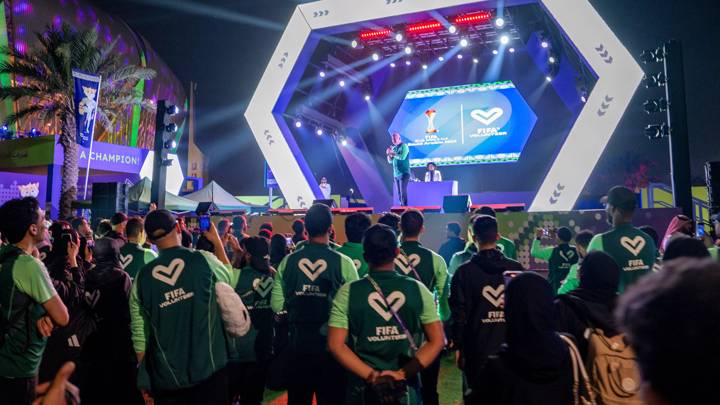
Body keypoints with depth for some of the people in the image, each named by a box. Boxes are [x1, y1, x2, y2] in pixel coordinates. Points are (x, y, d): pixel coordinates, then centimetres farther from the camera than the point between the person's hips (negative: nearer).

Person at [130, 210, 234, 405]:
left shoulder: (142, 277, -5)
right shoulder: (204, 260, -12)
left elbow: (139, 336, 0)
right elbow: (229, 278, 10)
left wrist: (144, 381, 12)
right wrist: (217, 241, 17)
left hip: (166, 379, 2)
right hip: (209, 371, -2)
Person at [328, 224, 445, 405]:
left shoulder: (347, 292, -9)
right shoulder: (418, 289, -6)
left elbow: (336, 345, -12)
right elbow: (437, 341, -7)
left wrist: (371, 375, -11)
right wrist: (403, 373, -10)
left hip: (364, 385, 0)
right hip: (406, 385, 1)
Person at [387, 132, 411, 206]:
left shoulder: (404, 146, -4)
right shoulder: (393, 148, 15)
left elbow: (402, 157, -20)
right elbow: (390, 161, 15)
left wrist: (393, 154, -11)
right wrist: (389, 154, -2)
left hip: (404, 173, -6)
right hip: (396, 174, 7)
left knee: (403, 192, -10)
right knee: (399, 192, 5)